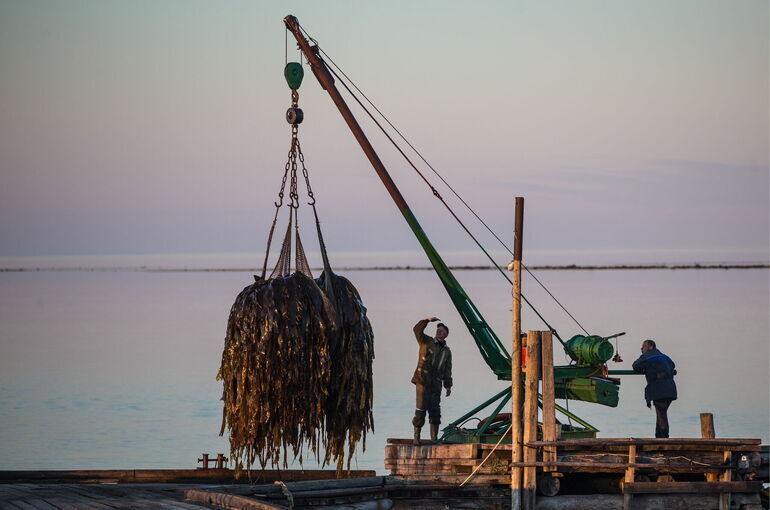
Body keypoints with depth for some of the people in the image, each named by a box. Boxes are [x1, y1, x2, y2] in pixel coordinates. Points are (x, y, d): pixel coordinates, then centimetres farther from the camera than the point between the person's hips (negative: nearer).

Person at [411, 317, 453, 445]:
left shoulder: (447, 351, 19)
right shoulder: (426, 341, 9)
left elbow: (447, 370, 19)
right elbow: (417, 329, -7)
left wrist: (448, 385, 12)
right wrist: (428, 320, -17)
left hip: (436, 383, 4)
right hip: (423, 381, -4)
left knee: (435, 410, 2)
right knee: (421, 408, -8)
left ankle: (434, 437, 6)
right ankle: (416, 436, -3)